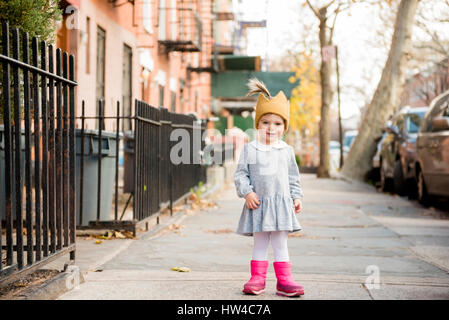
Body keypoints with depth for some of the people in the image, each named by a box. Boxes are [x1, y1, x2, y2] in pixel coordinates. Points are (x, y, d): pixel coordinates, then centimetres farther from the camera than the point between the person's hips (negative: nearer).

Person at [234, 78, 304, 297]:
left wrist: (296, 197, 7)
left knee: (280, 244, 3)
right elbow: (240, 174, 0)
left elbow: (293, 177, 13)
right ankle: (257, 279, 15)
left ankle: (284, 281, 6)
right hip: (258, 203, -1)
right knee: (259, 243, 7)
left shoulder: (287, 151, 5)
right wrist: (247, 192, -12)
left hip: (281, 203, 1)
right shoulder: (249, 150, -1)